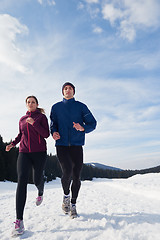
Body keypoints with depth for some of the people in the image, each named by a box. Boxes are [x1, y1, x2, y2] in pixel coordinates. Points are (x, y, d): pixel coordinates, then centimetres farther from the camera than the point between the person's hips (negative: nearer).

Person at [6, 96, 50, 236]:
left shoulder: (42, 117, 2)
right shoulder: (22, 119, 14)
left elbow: (46, 134, -8)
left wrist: (34, 123, -16)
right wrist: (13, 144, 10)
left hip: (39, 152, -2)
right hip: (24, 152, 2)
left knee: (37, 180, 6)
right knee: (22, 181, -14)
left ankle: (40, 193, 47)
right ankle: (19, 221, -14)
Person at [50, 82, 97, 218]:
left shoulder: (81, 106, 11)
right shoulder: (56, 107, 15)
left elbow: (92, 123, 7)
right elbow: (53, 124, 18)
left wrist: (83, 128, -14)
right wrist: (54, 132, -5)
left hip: (77, 145, 1)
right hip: (61, 145, 0)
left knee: (76, 176, 0)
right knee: (67, 171, -18)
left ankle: (73, 205, 21)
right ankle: (66, 195, 13)